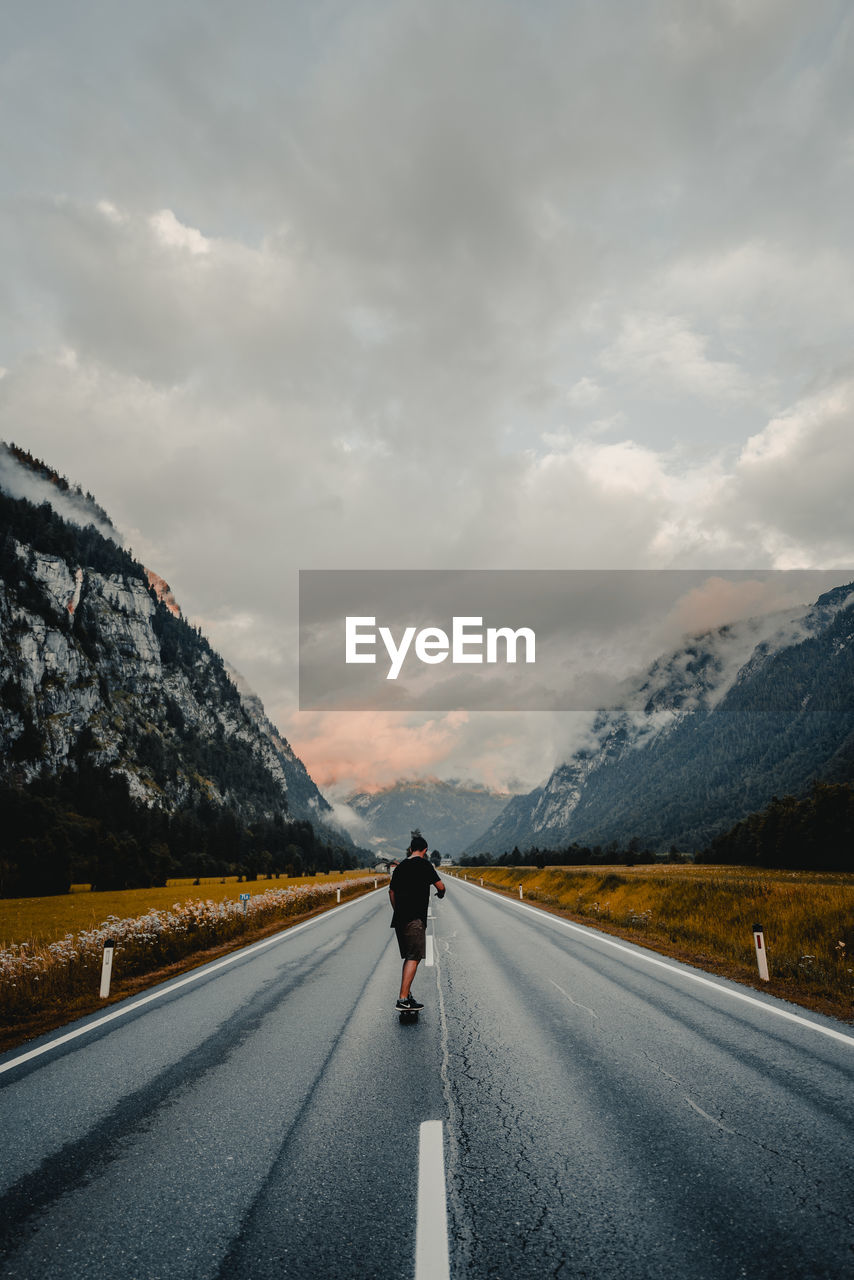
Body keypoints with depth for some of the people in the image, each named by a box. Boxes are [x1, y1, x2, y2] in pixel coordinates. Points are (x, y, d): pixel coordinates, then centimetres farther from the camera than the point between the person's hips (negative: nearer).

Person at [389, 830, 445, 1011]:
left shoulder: (400, 867, 15)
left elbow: (391, 891, 19)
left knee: (409, 957, 16)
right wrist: (440, 893, 18)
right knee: (414, 958, -8)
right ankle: (403, 999, -14)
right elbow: (440, 886, -5)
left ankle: (407, 995, 19)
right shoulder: (424, 864, -5)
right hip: (415, 919, -7)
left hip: (399, 919, 7)